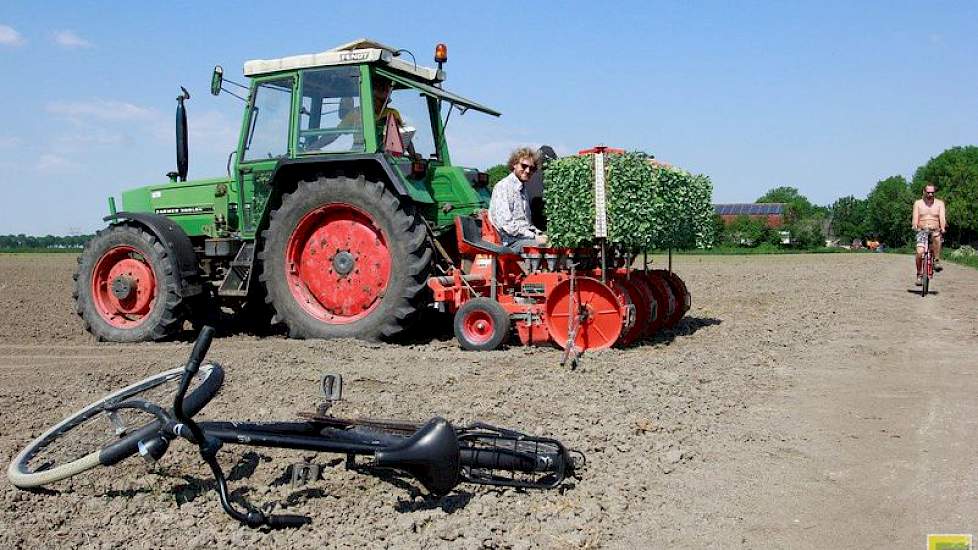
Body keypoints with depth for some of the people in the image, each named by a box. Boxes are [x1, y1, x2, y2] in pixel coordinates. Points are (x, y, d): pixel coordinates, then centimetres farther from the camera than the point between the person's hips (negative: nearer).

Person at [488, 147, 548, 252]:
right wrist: (534, 237, -17)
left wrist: (540, 234, 9)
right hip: (510, 242, -9)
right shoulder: (503, 186, -7)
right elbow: (506, 223, -18)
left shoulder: (522, 189, 22)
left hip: (523, 238, 9)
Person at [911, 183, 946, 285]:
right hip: (922, 231, 0)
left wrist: (942, 228, -24)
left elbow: (942, 217, -5)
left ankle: (936, 261, -27)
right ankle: (919, 275, -4)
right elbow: (915, 217, -3)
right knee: (920, 252, -20)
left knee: (937, 237, -37)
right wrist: (915, 226, -25)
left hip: (935, 230, 0)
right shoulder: (918, 203, 9)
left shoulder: (939, 203, 8)